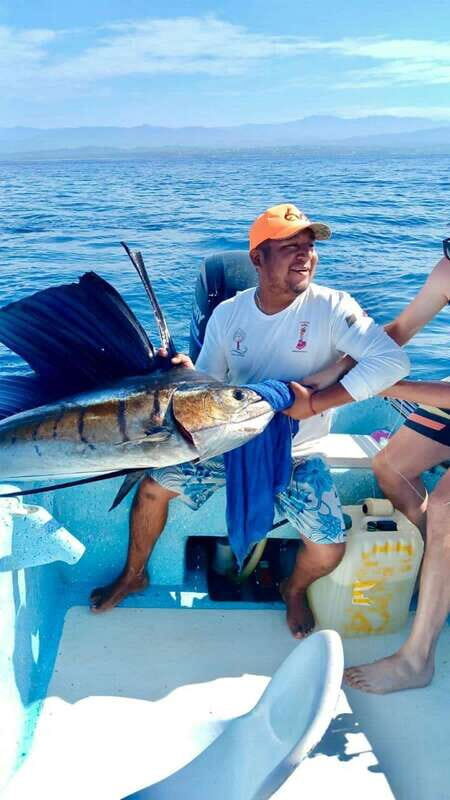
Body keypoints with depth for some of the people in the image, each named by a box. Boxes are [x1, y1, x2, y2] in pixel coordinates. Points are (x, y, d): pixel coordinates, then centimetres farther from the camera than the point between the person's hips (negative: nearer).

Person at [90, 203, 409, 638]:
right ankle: (134, 575, 25)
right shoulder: (227, 314, -5)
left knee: (328, 552, -17)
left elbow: (391, 360, -28)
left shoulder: (330, 307, -16)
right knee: (153, 486, -4)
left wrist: (316, 401, -31)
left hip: (297, 454, -2)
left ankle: (294, 589, 23)